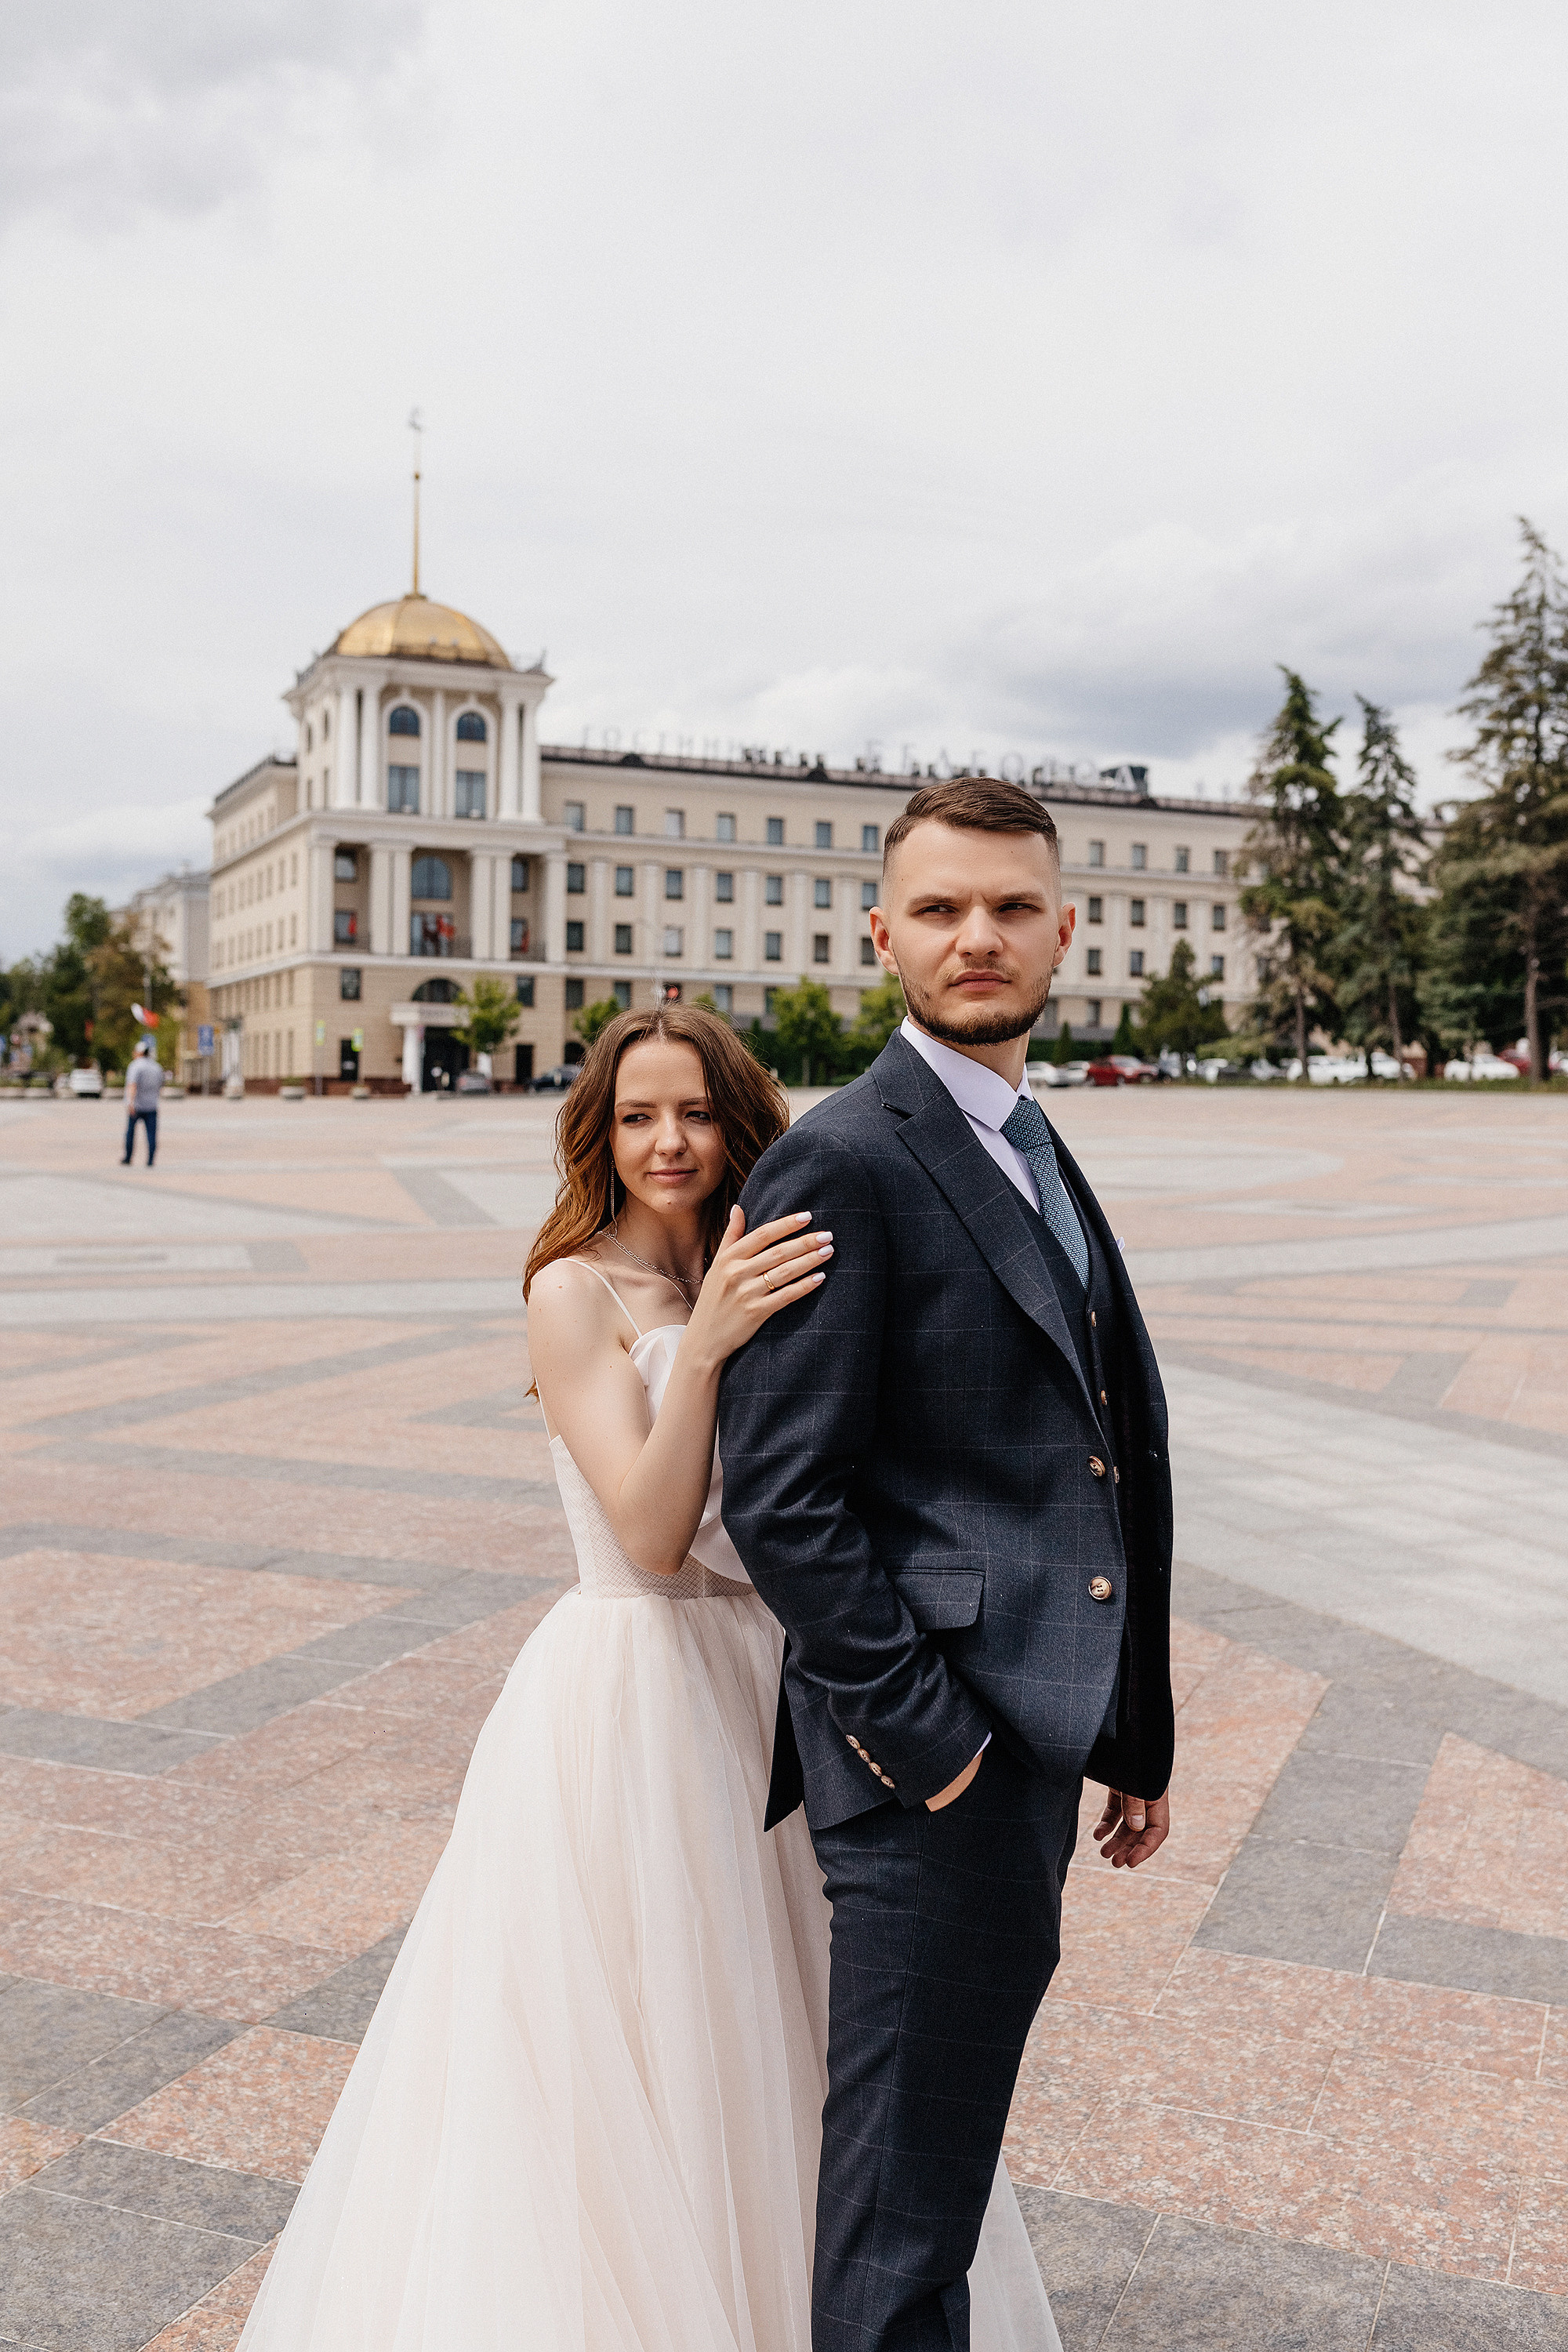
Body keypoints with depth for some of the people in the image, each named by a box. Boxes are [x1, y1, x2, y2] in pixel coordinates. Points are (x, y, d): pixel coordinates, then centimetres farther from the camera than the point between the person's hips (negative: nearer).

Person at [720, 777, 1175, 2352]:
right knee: (903, 2211, 6)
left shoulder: (1038, 1156, 14)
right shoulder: (840, 1164, -14)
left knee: (949, 2124, 24)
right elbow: (779, 1499, -19)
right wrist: (921, 1735, -18)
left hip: (1031, 1730, 9)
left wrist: (1132, 1735, 16)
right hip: (931, 1751, -9)